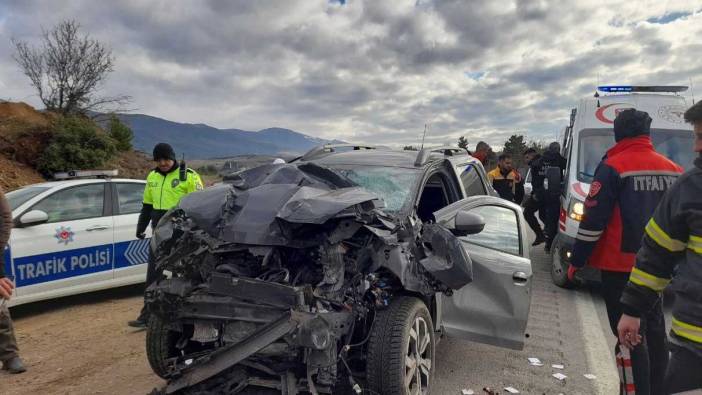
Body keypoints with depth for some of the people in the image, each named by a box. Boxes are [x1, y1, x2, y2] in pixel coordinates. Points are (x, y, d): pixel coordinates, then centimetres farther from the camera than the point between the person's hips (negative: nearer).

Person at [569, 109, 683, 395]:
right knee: (654, 329, 21)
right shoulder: (673, 169, 10)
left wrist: (576, 262, -7)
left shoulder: (613, 167, -12)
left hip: (621, 266, -7)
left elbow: (593, 221, -15)